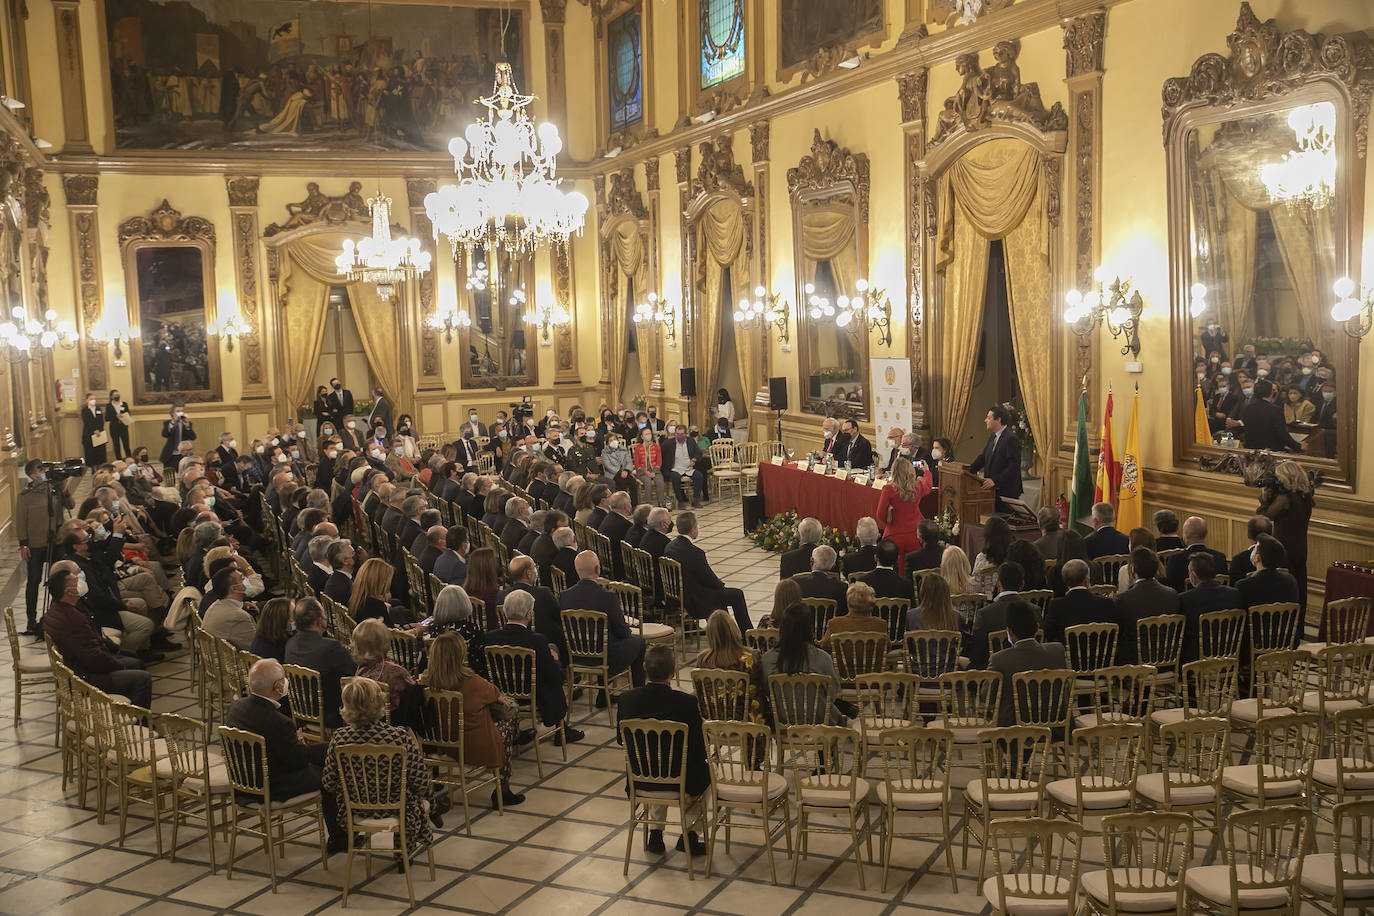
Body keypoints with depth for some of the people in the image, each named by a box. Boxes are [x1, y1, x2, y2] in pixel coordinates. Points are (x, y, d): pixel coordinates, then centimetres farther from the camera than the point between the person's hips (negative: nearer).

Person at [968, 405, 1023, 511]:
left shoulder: (1011, 438, -15)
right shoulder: (993, 436, 14)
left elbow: (1013, 466, -21)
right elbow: (983, 457, 19)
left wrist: (995, 481, -24)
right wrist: (968, 470, 6)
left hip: (1007, 492, -8)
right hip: (993, 490, 8)